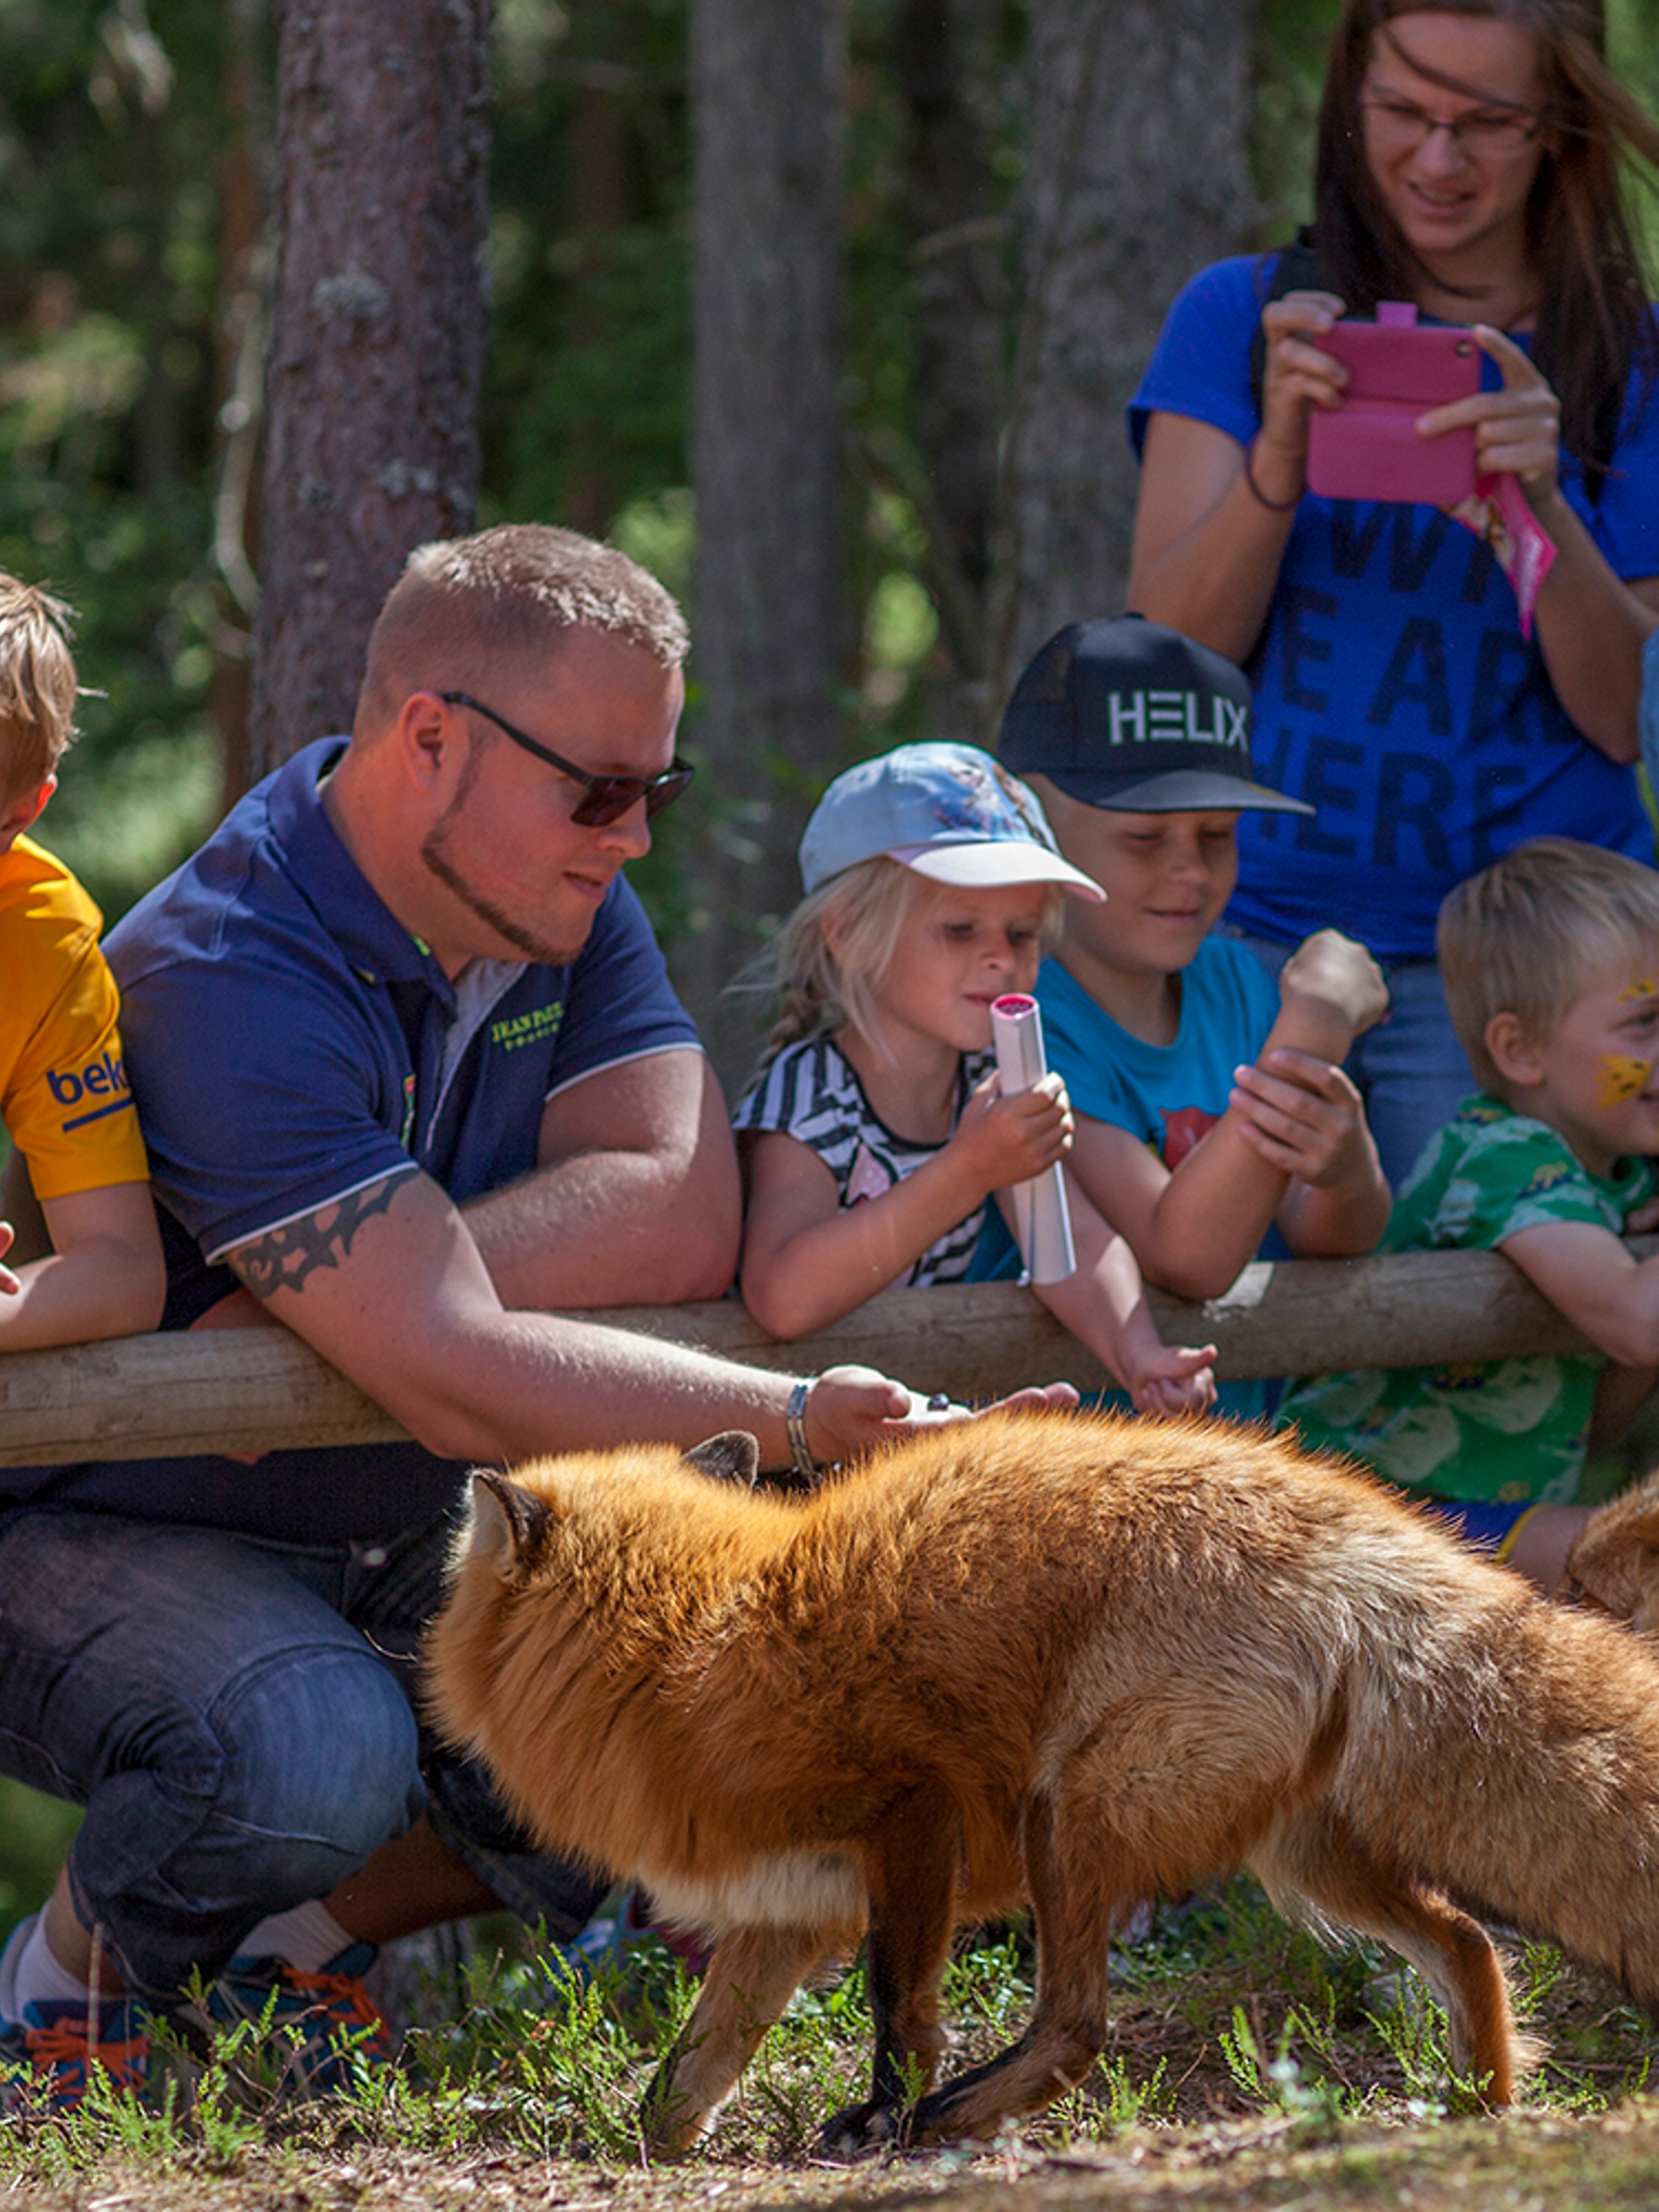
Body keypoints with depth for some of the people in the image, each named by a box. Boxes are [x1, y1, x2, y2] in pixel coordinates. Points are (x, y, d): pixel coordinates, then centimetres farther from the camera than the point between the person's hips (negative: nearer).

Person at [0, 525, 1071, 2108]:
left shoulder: (561, 907, 0)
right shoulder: (226, 980, -26)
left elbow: (686, 1218, -15)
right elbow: (455, 1376, -33)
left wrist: (277, 1315, -25)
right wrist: (798, 1420, -32)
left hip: (401, 1554, 8)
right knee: (316, 1754, -38)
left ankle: (305, 1936, 6)